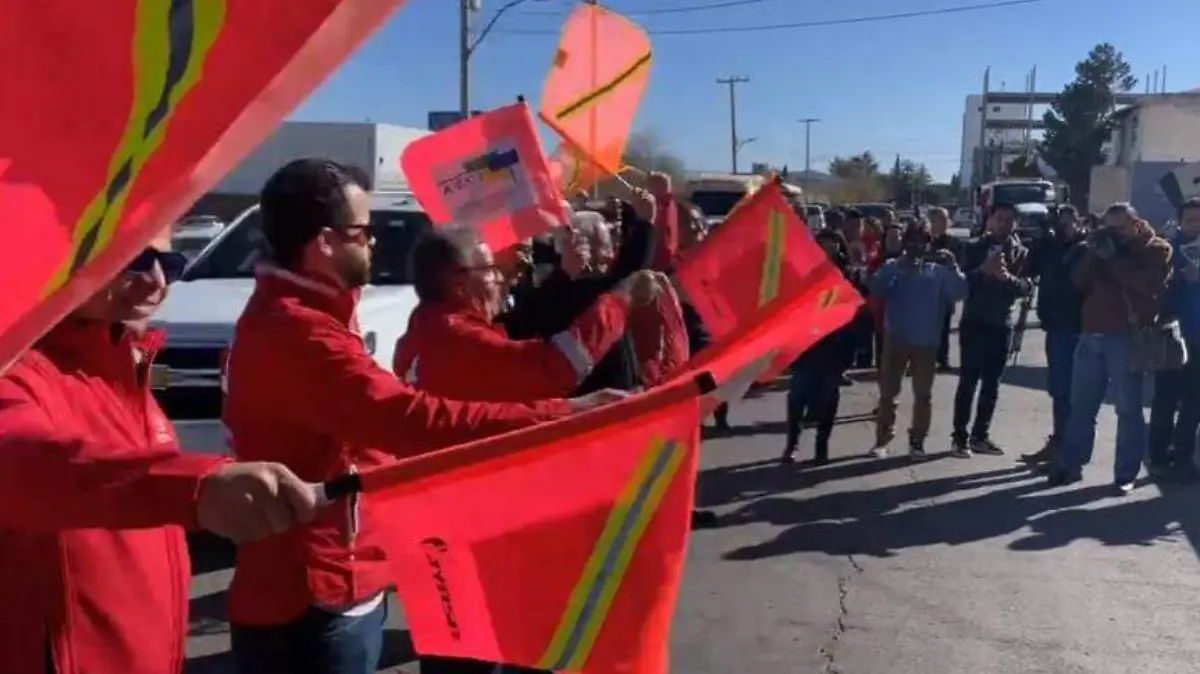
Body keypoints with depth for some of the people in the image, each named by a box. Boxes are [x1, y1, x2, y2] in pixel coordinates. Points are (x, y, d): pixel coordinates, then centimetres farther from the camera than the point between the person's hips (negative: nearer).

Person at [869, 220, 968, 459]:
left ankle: (917, 442, 16)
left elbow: (959, 294, -8)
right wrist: (898, 266, -26)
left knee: (923, 394, 7)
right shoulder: (893, 266, 3)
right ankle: (882, 439, 10)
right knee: (888, 392, 2)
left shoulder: (939, 271, 5)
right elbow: (877, 288, -15)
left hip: (927, 342, 1)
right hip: (896, 339, -1)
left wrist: (953, 268, -21)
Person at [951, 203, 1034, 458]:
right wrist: (983, 270, -24)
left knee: (992, 382, 7)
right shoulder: (974, 249, 1)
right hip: (974, 322, -3)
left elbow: (1028, 287, -4)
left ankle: (981, 435, 14)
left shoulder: (1021, 253, 7)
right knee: (968, 380, -5)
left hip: (1002, 324, 3)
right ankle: (960, 436, -2)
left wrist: (1007, 277, -23)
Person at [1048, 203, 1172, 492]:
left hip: (1128, 337, -5)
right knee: (1081, 406, 7)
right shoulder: (1105, 247, 16)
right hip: (1092, 334, 5)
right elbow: (1079, 282, 8)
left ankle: (1125, 474, 7)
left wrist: (1113, 259, -14)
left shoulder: (1156, 249, 3)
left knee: (1128, 409, 1)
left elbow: (1149, 284, -16)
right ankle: (1070, 464, 14)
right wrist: (1094, 254, -6)